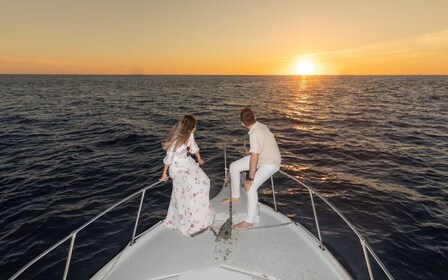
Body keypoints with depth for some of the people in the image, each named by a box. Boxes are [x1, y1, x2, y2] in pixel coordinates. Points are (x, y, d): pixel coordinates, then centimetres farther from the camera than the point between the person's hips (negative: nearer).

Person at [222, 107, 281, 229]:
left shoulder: (255, 133, -32)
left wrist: (250, 180, -26)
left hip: (271, 163, -9)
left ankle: (249, 221, -4)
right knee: (234, 166, 5)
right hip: (261, 156, 9)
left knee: (251, 187, -20)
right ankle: (235, 196, 22)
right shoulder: (261, 126, -5)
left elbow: (254, 158, -32)